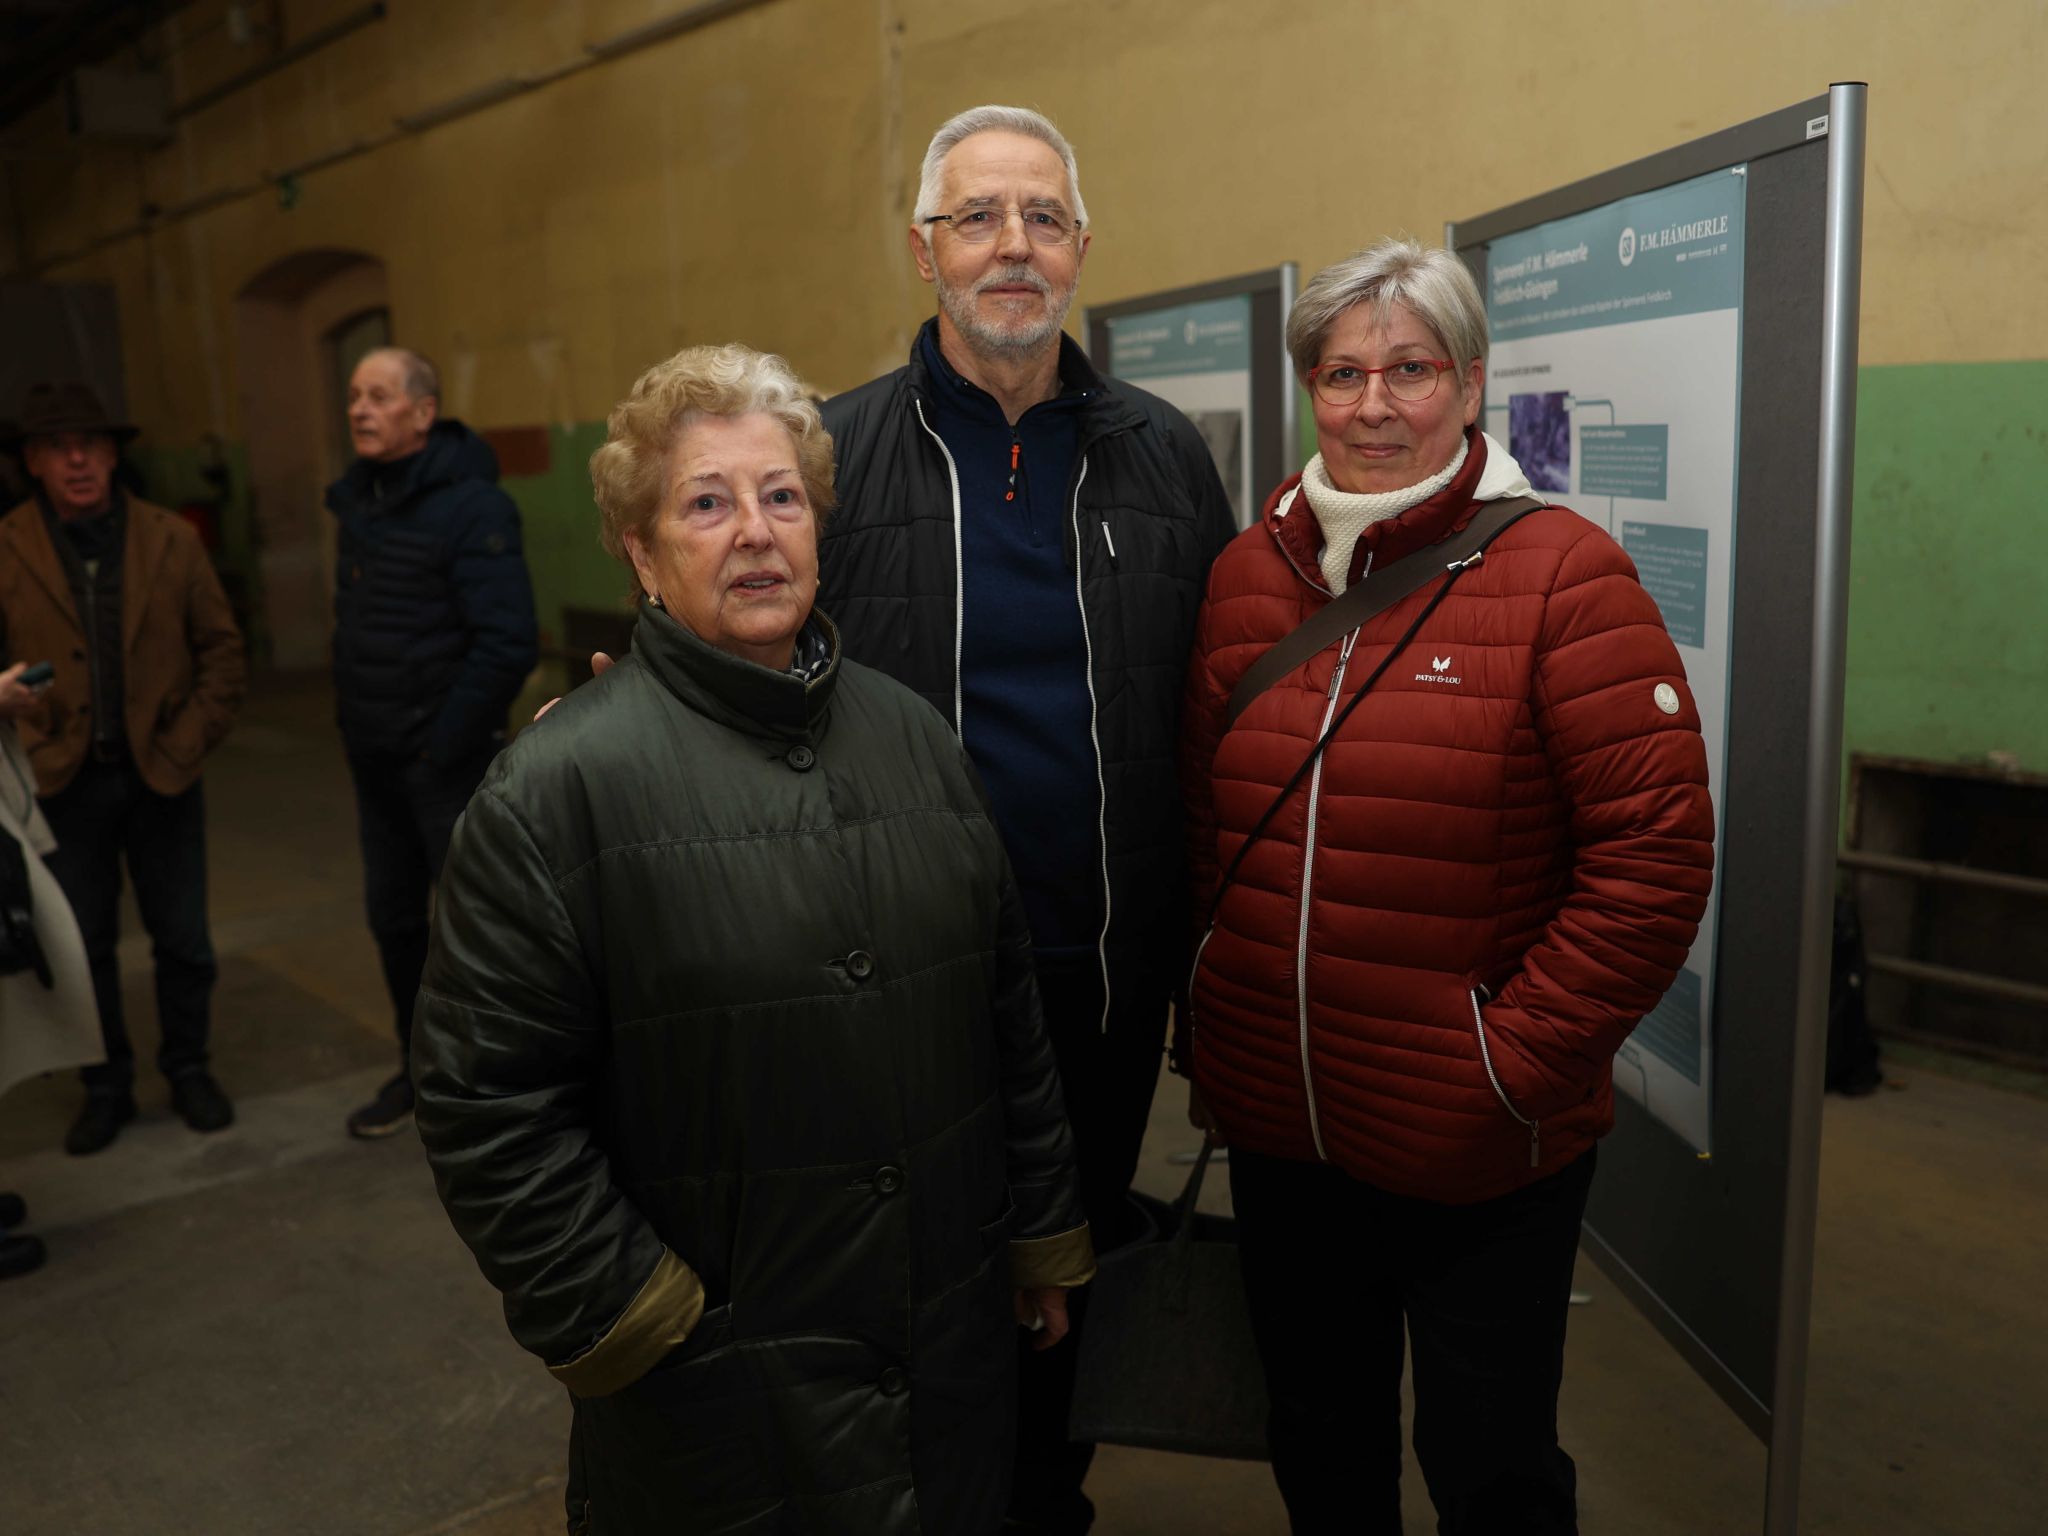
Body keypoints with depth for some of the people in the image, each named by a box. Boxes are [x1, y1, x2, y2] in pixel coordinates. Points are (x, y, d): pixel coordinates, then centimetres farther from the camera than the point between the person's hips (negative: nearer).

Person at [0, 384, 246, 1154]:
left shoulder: (171, 540, -1)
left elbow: (221, 649, 3)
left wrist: (189, 741, -5)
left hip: (161, 775, 0)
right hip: (64, 781, 0)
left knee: (183, 939, 9)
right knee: (84, 943, 9)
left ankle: (189, 1069, 29)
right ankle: (106, 1086, 27)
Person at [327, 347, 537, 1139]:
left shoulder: (471, 506, -15)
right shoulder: (358, 500, 8)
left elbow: (508, 643, -21)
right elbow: (354, 624, 16)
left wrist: (443, 745, -17)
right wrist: (354, 720, 8)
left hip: (448, 757, -7)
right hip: (375, 759, 7)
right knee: (392, 915, 15)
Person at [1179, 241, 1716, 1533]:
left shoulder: (1561, 575, -12)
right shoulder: (1249, 572, 3)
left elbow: (1655, 857, -15)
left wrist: (1514, 1063, -15)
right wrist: (1215, 1034, 5)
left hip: (1481, 1155, -4)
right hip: (1276, 1133, 4)